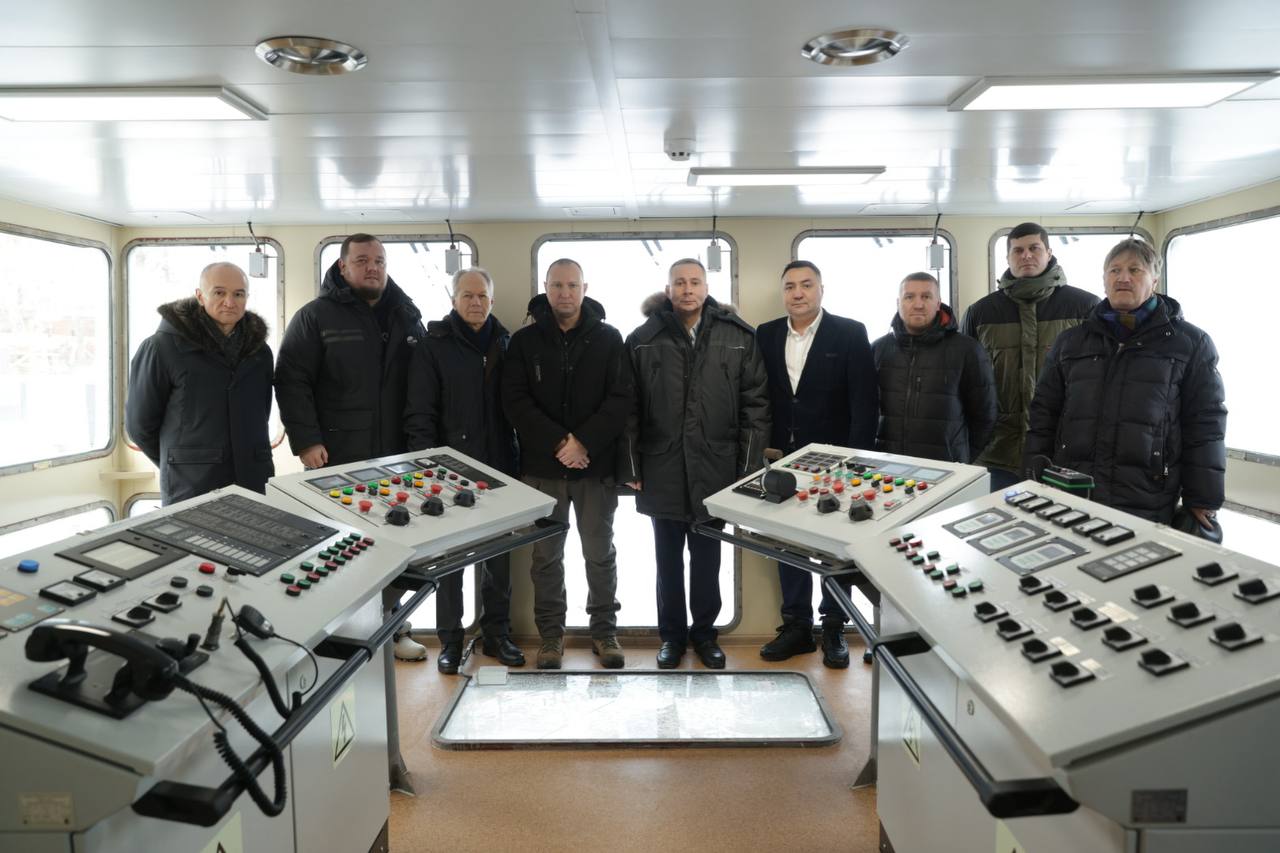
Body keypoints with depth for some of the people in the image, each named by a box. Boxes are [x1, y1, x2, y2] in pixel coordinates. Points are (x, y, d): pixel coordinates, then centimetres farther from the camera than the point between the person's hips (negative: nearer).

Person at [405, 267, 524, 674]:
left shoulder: (504, 343, 9)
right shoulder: (433, 346, -2)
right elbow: (419, 411, -7)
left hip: (497, 468, 4)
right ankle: (450, 639, 16)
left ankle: (497, 632, 22)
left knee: (498, 553, 10)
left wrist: (515, 458, 4)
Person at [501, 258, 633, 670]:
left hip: (596, 465, 0)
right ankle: (551, 633, 20)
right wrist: (558, 442, -15)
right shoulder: (525, 341, 4)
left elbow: (620, 398, -5)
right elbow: (515, 400, -4)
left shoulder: (608, 338, 3)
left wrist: (584, 442, -16)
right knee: (547, 555, 8)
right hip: (542, 466, 1)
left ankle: (604, 630, 22)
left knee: (600, 553, 8)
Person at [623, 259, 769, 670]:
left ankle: (704, 631, 29)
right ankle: (672, 634, 27)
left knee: (707, 557, 13)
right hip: (661, 470, 0)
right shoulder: (643, 340, -1)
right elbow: (629, 408, 0)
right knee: (668, 558, 12)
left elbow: (755, 403, 0)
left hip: (714, 468, 0)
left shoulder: (738, 337, 0)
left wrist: (749, 467, -3)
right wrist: (632, 468, -3)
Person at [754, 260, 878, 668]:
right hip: (783, 459, 4)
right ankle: (797, 626, 22)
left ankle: (833, 628, 19)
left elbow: (864, 402, -9)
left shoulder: (850, 333, -5)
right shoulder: (766, 335, 6)